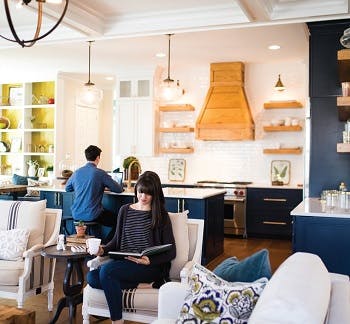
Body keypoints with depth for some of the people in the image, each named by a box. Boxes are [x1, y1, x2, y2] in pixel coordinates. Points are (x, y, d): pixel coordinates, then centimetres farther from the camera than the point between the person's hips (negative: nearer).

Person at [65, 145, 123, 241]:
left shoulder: (77, 172, 4)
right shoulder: (100, 173, -10)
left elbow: (67, 188, 21)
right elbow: (119, 189, -3)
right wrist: (105, 186, 17)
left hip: (76, 215, 6)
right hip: (92, 215, -6)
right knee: (116, 220, 15)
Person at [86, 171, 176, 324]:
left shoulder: (161, 215, 0)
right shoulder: (125, 210, 13)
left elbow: (171, 252, -2)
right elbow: (116, 241, 18)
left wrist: (150, 260, -20)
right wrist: (103, 249, -5)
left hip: (150, 267, -6)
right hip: (124, 264, 6)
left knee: (106, 270, -28)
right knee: (92, 277, -21)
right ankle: (143, 285, -18)